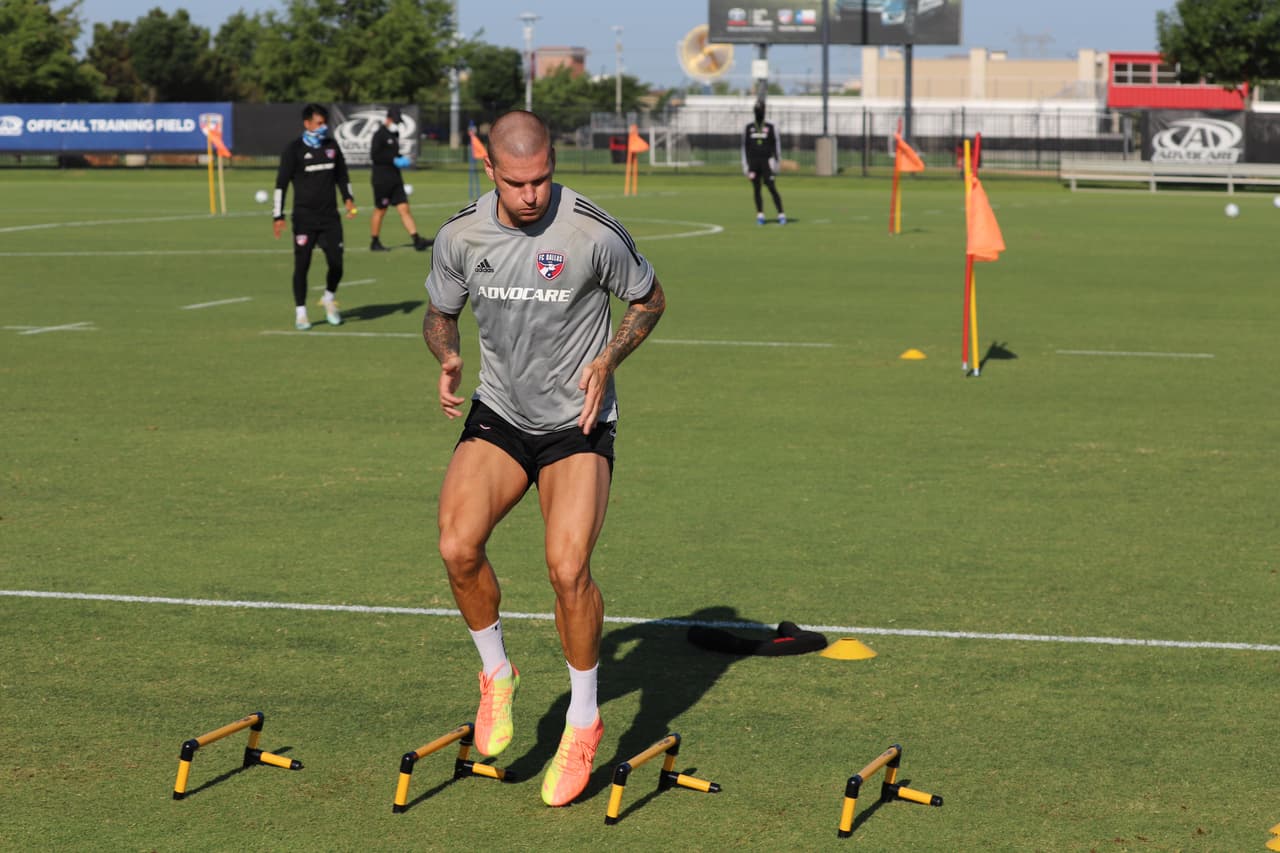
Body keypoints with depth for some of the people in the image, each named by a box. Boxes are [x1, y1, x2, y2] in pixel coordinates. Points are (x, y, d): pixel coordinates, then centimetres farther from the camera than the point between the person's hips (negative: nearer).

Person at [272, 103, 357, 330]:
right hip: (304, 218, -4)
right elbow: (281, 184, -6)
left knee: (336, 263, -3)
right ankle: (300, 313, 8)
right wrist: (278, 216, -12)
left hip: (330, 217, 4)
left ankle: (329, 298, 25)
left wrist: (348, 199, 5)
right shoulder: (294, 149, -5)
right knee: (302, 264, -2)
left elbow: (342, 176, 20)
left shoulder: (331, 146, 9)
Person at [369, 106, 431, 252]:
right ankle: (375, 243, 13)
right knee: (380, 210, 2)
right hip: (382, 179, -8)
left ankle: (417, 241, -6)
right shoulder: (380, 134, -11)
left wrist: (402, 158, 8)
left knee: (404, 209, 0)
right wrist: (394, 160, -20)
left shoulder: (395, 134, 15)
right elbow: (374, 155, -19)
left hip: (395, 178, 8)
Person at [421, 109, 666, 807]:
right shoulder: (460, 235, -6)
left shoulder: (594, 233, -16)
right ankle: (496, 674, 9)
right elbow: (440, 312, 13)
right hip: (498, 415, 3)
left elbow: (648, 299, 2)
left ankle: (583, 722, 4)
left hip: (578, 422, -3)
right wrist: (447, 358, -9)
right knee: (457, 546, -19)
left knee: (567, 567, -18)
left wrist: (606, 360, -14)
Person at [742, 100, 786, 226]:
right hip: (753, 162, 3)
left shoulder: (771, 128, 4)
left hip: (766, 163, -3)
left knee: (772, 188, -10)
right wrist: (745, 165, 6)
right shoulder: (748, 128, 10)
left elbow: (776, 146, 4)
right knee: (756, 190, 2)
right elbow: (745, 148, 12)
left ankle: (781, 215, -11)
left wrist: (775, 161, -5)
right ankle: (760, 215, 7)